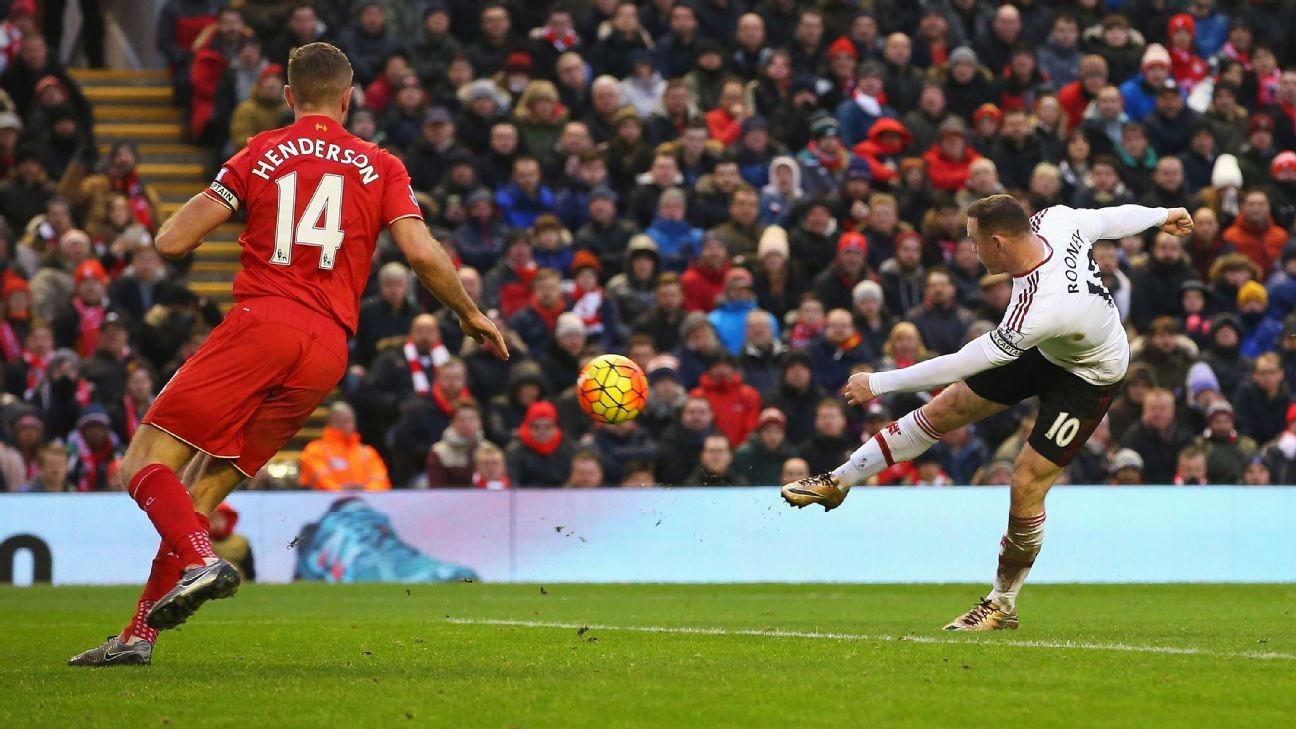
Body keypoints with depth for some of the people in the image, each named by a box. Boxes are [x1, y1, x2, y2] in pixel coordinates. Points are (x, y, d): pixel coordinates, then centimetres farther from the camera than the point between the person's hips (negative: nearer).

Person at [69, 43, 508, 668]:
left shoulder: (262, 154, 10)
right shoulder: (381, 167, 14)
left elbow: (172, 242, 6)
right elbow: (422, 253, 2)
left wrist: (208, 202, 28)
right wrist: (471, 314, 17)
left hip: (261, 322, -4)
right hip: (328, 352, 4)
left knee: (146, 463, -3)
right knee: (208, 489, 10)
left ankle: (198, 562, -31)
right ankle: (139, 636, 3)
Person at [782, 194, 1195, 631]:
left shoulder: (1040, 308, -43)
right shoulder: (1052, 221, -24)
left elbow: (965, 363, -36)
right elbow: (1109, 219, -3)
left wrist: (878, 384, -27)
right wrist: (1158, 216, 20)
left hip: (1088, 375, -8)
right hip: (1043, 349, 8)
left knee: (1026, 485, -10)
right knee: (947, 406, 6)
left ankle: (1003, 605, 11)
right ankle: (839, 481, 16)